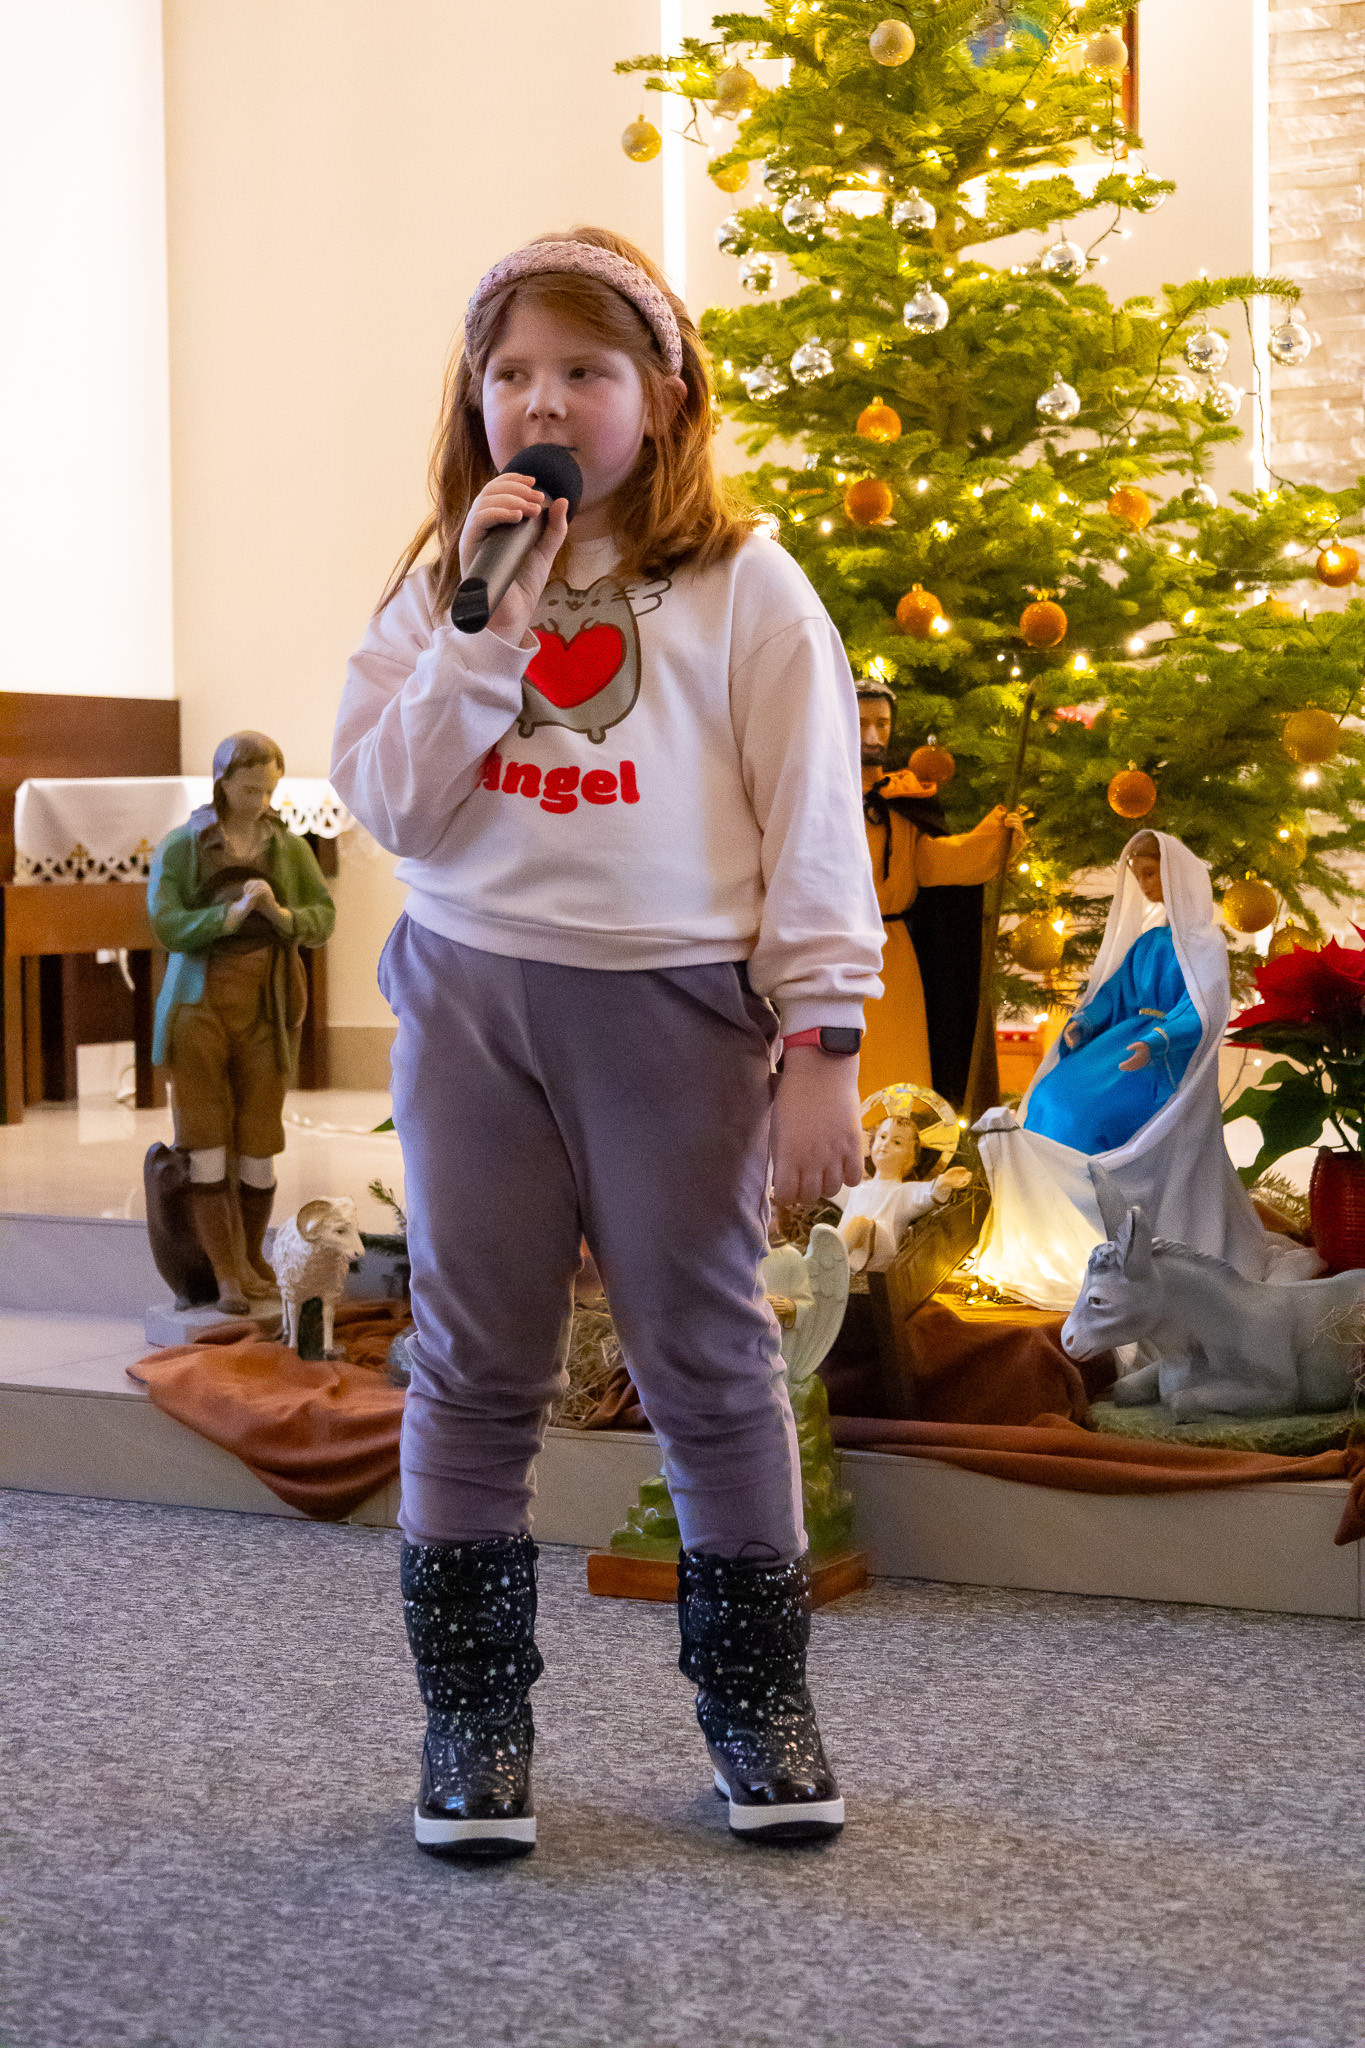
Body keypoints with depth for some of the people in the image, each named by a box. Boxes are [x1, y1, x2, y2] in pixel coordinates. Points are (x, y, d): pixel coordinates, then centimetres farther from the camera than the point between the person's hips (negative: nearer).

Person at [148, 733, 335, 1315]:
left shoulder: (290, 848, 7)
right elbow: (167, 927, -9)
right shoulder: (179, 848, 1)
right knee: (205, 1141, -7)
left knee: (257, 1143, 2)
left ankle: (251, 1257, 21)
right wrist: (235, 913, -22)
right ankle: (228, 1276, -6)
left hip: (266, 1009, 2)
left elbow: (322, 921, 2)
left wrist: (280, 913, -18)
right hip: (198, 1005, -1)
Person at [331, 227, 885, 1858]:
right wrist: (481, 634, -12)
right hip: (473, 997, 3)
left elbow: (813, 823, -4)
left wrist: (822, 1044, -9)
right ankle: (473, 1715, 18)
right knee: (474, 1367, 7)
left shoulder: (740, 587, -2)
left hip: (674, 1004, -2)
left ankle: (756, 1697, 22)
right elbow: (389, 805, -2)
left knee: (707, 1355, 6)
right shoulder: (442, 587, 7)